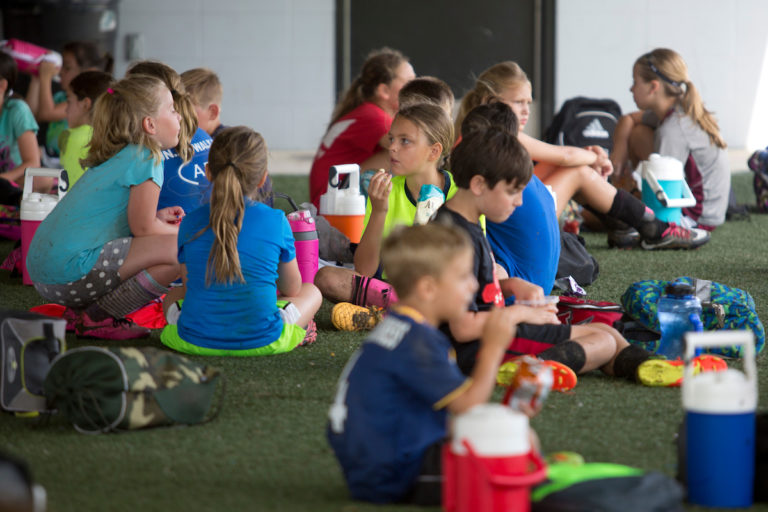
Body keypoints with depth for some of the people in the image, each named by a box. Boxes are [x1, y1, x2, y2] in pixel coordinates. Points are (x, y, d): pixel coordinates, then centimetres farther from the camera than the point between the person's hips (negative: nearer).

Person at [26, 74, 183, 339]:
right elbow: (143, 228, -8)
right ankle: (97, 318, -8)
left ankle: (80, 309, 12)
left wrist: (156, 217, 18)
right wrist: (181, 231, 10)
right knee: (180, 250, -15)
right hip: (72, 272, -10)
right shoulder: (145, 160, -10)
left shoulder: (118, 156, 18)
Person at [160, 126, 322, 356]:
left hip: (195, 342, 0)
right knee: (312, 292, 27)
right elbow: (292, 289, 10)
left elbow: (189, 287, 10)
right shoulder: (276, 221, -6)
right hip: (262, 342, 0)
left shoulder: (190, 223, -2)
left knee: (172, 297, 36)